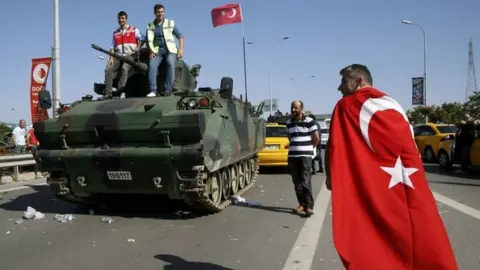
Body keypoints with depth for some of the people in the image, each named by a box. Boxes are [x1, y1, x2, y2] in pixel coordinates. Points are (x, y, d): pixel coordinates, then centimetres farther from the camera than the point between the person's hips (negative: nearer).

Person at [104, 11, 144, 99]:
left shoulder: (133, 30, 13)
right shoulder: (115, 33, 21)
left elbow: (142, 39, 9)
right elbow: (113, 47, 15)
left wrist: (137, 48, -8)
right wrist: (111, 58, 1)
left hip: (130, 55, -4)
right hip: (118, 56, 4)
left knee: (124, 68, -34)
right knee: (108, 70, -18)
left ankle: (119, 91, -40)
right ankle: (108, 93, -21)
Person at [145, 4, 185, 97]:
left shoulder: (171, 23, 12)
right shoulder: (150, 26, 15)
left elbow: (180, 36, 11)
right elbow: (149, 40, 9)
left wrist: (181, 49, -3)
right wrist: (152, 51, -9)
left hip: (170, 50, -1)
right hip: (157, 51, 2)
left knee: (170, 63, -33)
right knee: (152, 65, -27)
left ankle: (168, 90, -34)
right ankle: (153, 91, -31)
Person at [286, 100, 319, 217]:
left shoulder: (309, 121, -6)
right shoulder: (289, 122, 10)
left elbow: (316, 138, 0)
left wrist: (308, 148, 9)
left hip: (305, 156, -5)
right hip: (292, 156, 5)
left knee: (305, 182, -9)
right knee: (297, 183, 7)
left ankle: (309, 206, -5)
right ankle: (302, 204, 18)